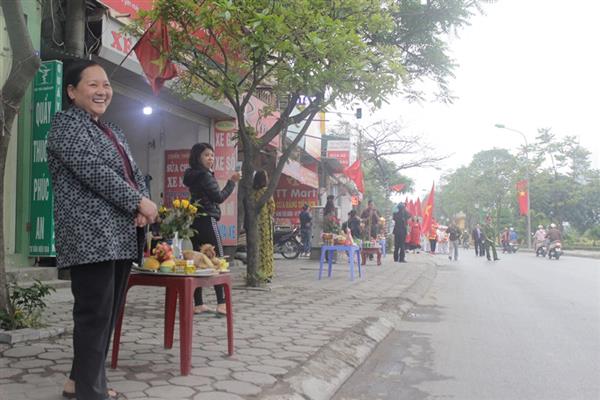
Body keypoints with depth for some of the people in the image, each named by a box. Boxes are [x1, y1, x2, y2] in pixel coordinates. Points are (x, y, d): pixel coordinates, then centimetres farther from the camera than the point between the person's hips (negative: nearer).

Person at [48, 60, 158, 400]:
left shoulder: (114, 132, 23)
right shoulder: (66, 123, -2)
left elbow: (135, 174, 18)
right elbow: (93, 170, -15)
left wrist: (142, 210, -3)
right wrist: (139, 202, -12)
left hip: (121, 236, 8)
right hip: (91, 236, -8)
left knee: (110, 312, 11)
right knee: (95, 313, -7)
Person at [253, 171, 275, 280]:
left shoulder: (252, 191, 4)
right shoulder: (266, 190, -8)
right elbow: (272, 206, -7)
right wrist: (271, 215, 11)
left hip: (254, 220, 4)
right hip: (265, 220, -4)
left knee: (256, 245, 9)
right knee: (266, 245, 0)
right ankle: (266, 272, 1)